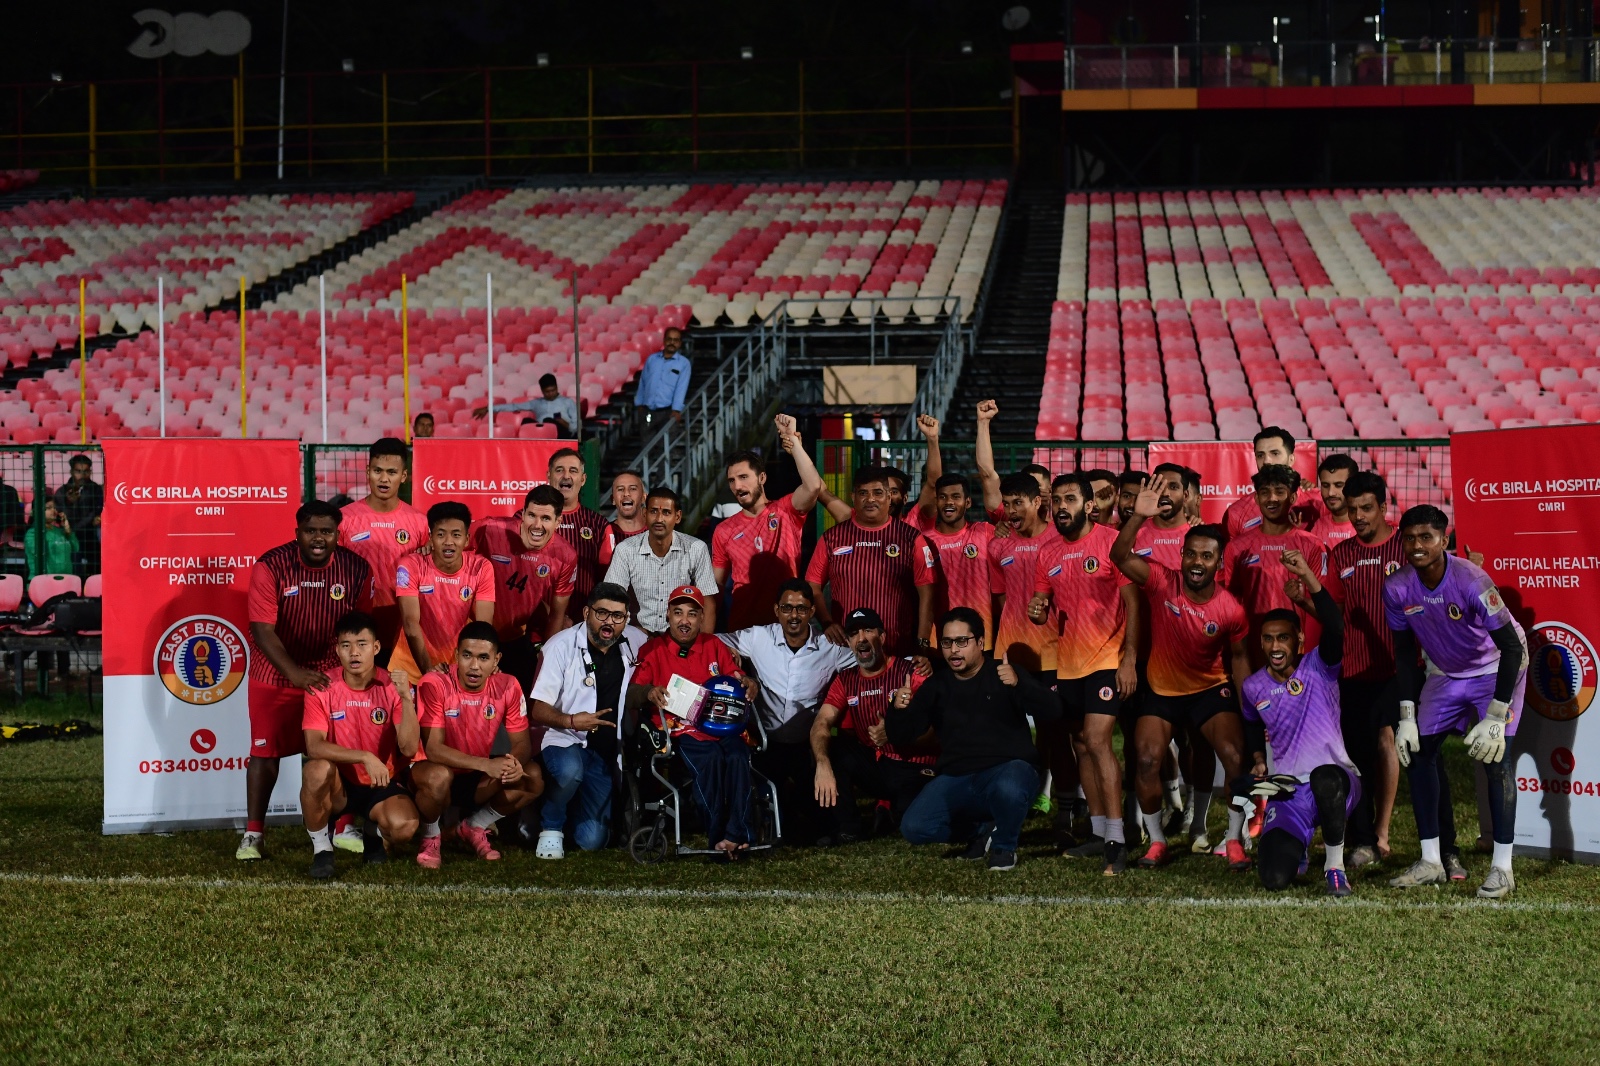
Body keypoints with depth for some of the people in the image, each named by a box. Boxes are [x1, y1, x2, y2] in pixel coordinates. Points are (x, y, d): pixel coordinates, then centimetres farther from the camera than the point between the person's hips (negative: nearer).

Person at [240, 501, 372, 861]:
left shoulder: (357, 570, -12)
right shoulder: (270, 566, -19)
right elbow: (262, 629, -23)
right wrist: (295, 672, -35)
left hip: (330, 673, 2)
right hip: (276, 673, -1)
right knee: (265, 751, -2)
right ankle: (253, 833, 6)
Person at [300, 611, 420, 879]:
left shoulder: (393, 686, -9)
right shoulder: (322, 688, -10)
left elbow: (409, 749, -19)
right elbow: (313, 746, -21)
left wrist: (406, 698, -31)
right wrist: (365, 757, -33)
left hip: (382, 786, 1)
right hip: (339, 785, 0)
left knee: (405, 827, -30)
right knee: (317, 770, -35)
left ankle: (375, 833, 10)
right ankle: (321, 848, -11)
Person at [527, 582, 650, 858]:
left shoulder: (636, 643, 2)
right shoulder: (561, 646, -9)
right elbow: (537, 710, -12)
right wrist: (571, 721, -31)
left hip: (606, 752, 4)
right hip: (565, 742, -3)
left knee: (593, 840, -6)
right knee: (570, 770, -40)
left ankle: (568, 810, 30)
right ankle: (551, 827, -9)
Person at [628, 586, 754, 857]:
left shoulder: (715, 646, 21)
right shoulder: (653, 649, 12)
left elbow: (736, 680, 22)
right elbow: (630, 694, 4)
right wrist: (649, 692, -18)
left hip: (720, 725, 3)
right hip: (680, 729, -2)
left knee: (738, 756, -32)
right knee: (710, 757, -35)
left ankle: (736, 835, -35)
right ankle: (717, 834, -32)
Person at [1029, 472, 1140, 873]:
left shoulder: (1110, 542, -9)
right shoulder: (1049, 554, 9)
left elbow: (1132, 601, -10)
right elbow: (1041, 607, 16)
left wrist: (1130, 658, -16)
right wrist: (1036, 611, -10)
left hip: (1106, 659, -7)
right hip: (1067, 662, 7)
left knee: (1097, 740, -16)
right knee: (1082, 745, 11)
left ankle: (1116, 839, -15)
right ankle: (1098, 832, 21)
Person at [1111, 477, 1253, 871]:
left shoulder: (1231, 610, -16)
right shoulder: (1163, 583, -18)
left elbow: (1238, 657, -1)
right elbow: (1120, 557, -30)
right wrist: (1138, 517, -44)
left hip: (1211, 689, 0)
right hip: (1161, 690, 0)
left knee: (1236, 757, -15)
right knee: (1147, 761, -13)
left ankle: (1234, 839, 3)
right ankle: (1156, 840, 7)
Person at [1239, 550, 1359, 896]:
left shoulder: (1318, 668, -3)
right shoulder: (1253, 687, 10)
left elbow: (1334, 627, -24)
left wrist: (1308, 577, -32)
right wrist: (1258, 759, 14)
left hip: (1335, 779, -3)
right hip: (1288, 792, 4)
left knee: (1324, 777, -44)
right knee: (1274, 878, -17)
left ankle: (1335, 866, -18)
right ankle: (1297, 845, 23)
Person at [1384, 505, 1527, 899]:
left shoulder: (1471, 581, -32)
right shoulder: (1397, 588, -16)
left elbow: (1511, 647, -28)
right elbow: (1405, 653, -2)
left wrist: (1496, 716, -29)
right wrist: (1407, 715, -6)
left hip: (1496, 668, -6)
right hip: (1446, 672, 6)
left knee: (1494, 756, -16)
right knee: (1418, 752, 0)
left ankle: (1502, 868, -10)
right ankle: (1431, 862, 9)